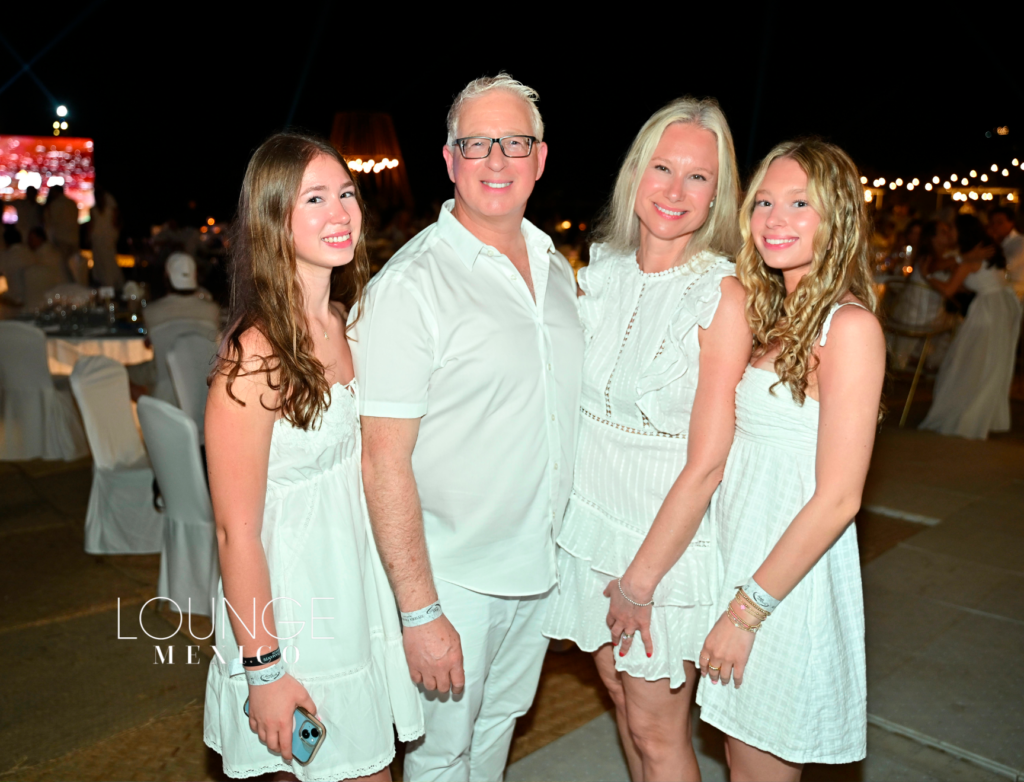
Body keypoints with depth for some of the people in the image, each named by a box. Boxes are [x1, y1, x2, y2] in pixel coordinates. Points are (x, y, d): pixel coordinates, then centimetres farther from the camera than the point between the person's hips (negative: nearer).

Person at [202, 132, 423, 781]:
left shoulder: (350, 326, 2)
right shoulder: (255, 356, -22)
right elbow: (236, 532, -19)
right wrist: (264, 671, -15)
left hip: (364, 596, 7)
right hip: (296, 622, -7)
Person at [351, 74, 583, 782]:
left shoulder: (557, 268, 5)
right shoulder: (410, 284, -18)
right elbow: (384, 460, -19)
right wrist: (418, 613, -20)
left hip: (542, 564, 6)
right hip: (454, 578, -6)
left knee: (500, 722, 25)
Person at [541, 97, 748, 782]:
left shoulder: (723, 297, -17)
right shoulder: (602, 271, 0)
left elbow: (706, 464, -18)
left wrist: (640, 579, -14)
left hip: (670, 537, -5)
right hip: (593, 519, 5)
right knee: (619, 685, 21)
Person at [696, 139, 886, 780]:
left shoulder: (849, 325, -17)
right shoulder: (766, 314, 7)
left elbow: (838, 499, -19)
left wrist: (748, 608, -16)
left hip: (792, 574, -7)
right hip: (735, 553, 7)